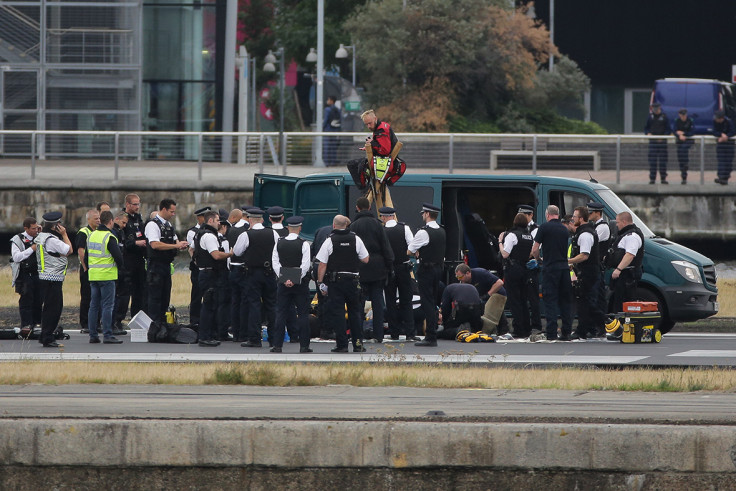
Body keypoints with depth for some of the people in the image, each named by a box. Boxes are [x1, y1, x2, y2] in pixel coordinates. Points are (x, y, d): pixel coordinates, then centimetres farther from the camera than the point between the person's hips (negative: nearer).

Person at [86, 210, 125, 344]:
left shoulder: (91, 236, 10)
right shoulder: (109, 237, -13)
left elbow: (86, 254, 17)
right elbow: (118, 256, -14)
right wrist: (119, 266, 5)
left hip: (93, 275, 7)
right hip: (107, 275, -7)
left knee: (94, 305, 11)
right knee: (107, 305, -6)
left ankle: (93, 335, 12)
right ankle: (107, 335, -10)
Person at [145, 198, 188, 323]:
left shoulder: (169, 225, 15)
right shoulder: (153, 225, -12)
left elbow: (175, 241, 23)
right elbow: (155, 244, -23)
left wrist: (181, 245, -2)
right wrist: (176, 245, -22)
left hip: (166, 265, 9)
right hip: (156, 265, -9)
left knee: (165, 296, 11)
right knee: (155, 297, -7)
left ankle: (162, 322, 17)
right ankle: (153, 324, -7)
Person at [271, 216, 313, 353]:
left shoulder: (279, 243, 1)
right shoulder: (303, 244, -8)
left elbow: (275, 263, -2)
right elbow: (305, 265, -13)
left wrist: (284, 280, -6)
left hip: (283, 283, 2)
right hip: (300, 284, -2)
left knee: (281, 313, 6)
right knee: (303, 314, 3)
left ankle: (277, 345, 2)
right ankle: (304, 345, 1)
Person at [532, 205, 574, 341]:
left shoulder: (544, 227, -5)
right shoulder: (565, 229, 10)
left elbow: (535, 250, -5)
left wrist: (538, 259, 14)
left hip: (550, 268, -4)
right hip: (564, 267, 4)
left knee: (550, 301, -3)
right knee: (565, 301, 9)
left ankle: (551, 333, -8)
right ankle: (566, 332, 8)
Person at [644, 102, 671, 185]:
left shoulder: (664, 117, 2)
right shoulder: (650, 117, 7)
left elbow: (668, 130, 2)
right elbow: (646, 128, 13)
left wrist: (663, 137, -13)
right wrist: (648, 133, -8)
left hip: (662, 141, -1)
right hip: (653, 140, 1)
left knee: (663, 160, 0)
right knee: (652, 160, -3)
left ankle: (663, 178, 5)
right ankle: (652, 179, 0)